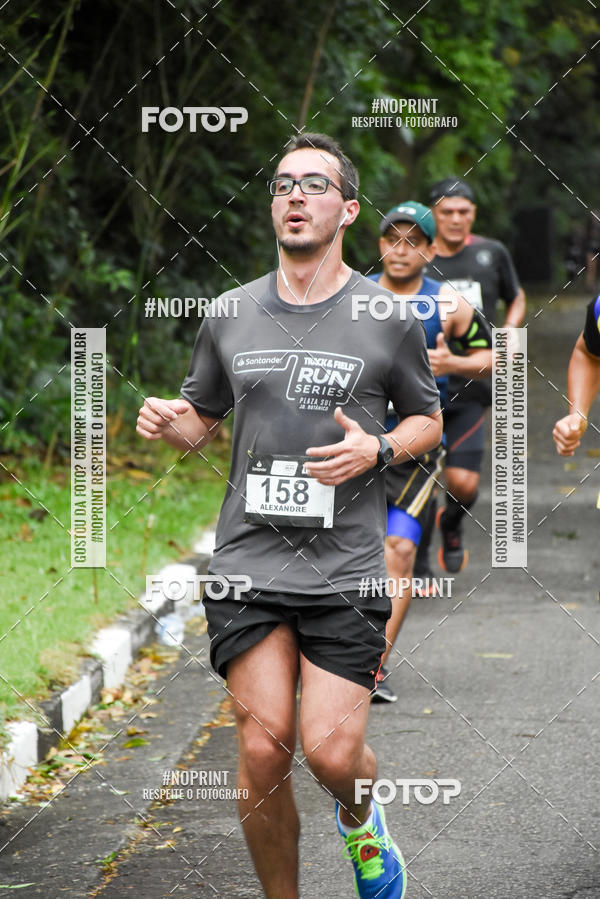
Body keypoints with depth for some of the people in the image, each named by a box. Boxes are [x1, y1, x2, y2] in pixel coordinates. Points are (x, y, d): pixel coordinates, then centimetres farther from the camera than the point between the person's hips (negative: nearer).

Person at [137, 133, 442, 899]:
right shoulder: (229, 316, 8)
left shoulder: (389, 318, 2)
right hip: (248, 563, 2)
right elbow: (202, 419, 19)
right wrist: (169, 423, -5)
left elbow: (427, 419, 14)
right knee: (264, 748, -5)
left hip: (345, 571, -2)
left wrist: (378, 449, -8)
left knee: (331, 751, -10)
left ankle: (361, 820, 26)